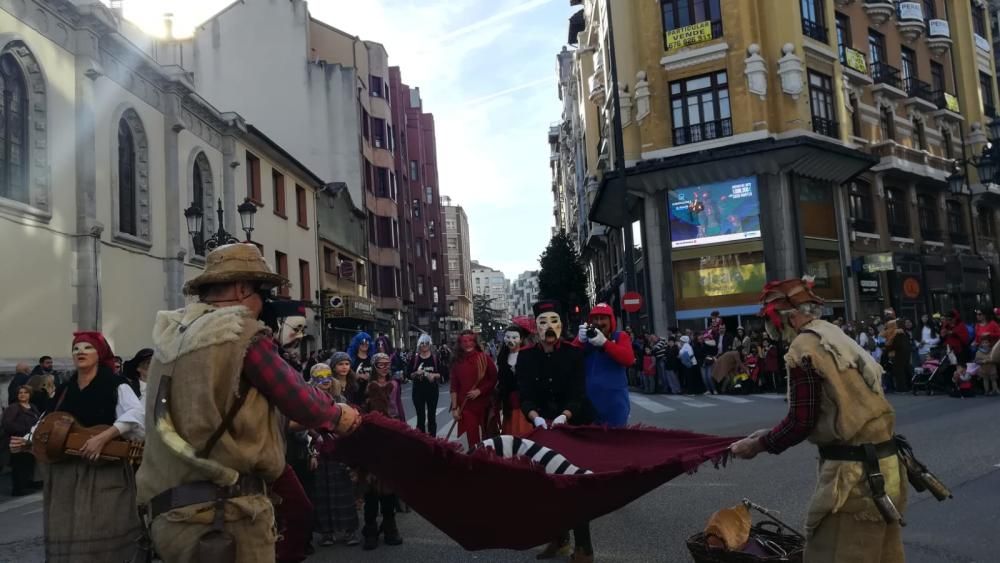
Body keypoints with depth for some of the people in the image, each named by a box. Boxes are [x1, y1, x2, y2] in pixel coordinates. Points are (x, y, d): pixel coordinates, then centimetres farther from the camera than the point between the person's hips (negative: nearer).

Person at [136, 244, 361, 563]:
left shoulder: (170, 339, 12)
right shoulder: (242, 335, -10)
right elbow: (302, 403, -4)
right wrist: (339, 416, 17)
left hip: (170, 514, 8)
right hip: (227, 514, -8)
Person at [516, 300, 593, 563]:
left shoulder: (574, 353, -13)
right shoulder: (525, 357, -7)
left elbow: (577, 393, -19)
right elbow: (525, 395, -12)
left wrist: (563, 417, -36)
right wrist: (536, 418, -31)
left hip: (574, 424, -3)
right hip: (543, 425, 3)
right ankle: (559, 538, 29)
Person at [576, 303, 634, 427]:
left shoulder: (620, 337, 2)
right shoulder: (585, 336, 9)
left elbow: (629, 359, -16)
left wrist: (604, 342, -24)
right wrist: (580, 341, -18)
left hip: (614, 401, -2)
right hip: (589, 400, 2)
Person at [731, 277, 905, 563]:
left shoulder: (803, 348, -15)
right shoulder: (833, 335, 12)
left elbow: (801, 421, -15)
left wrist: (759, 445, 0)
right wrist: (771, 434, 20)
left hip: (854, 472, -9)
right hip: (883, 462, 9)